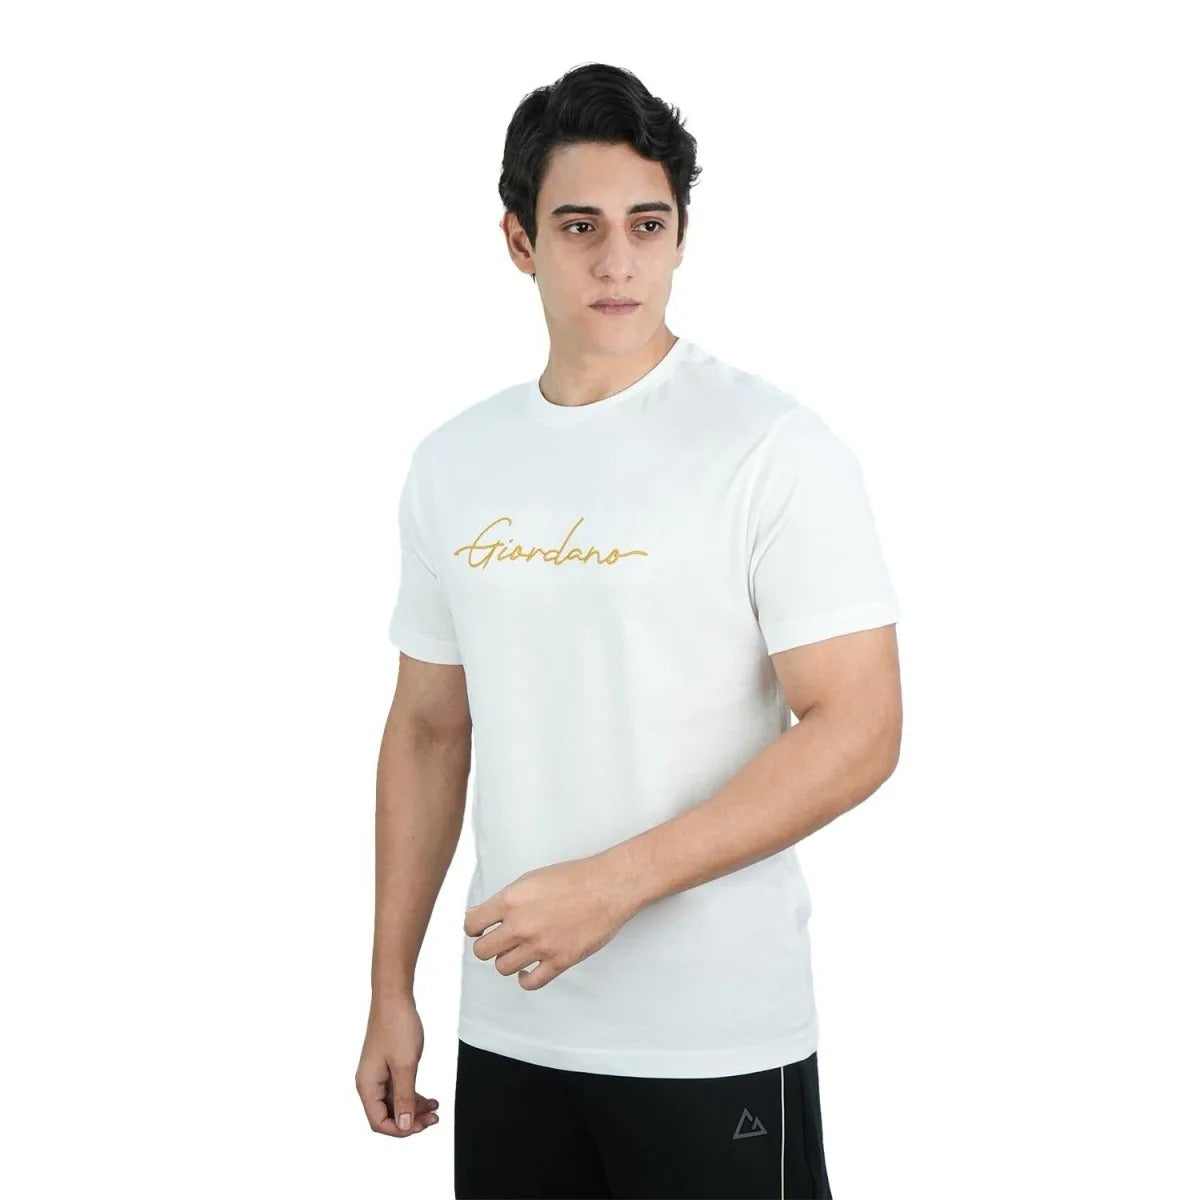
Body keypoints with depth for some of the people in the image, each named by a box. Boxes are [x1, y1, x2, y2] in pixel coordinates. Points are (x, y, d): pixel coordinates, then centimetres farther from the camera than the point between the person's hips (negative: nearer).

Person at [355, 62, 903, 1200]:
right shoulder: (451, 464, 6)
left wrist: (610, 886, -20)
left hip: (714, 1044, -4)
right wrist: (390, 988, 10)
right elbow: (429, 731, 12)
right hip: (506, 1029, 5)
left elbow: (857, 730, -15)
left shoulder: (773, 446, -11)